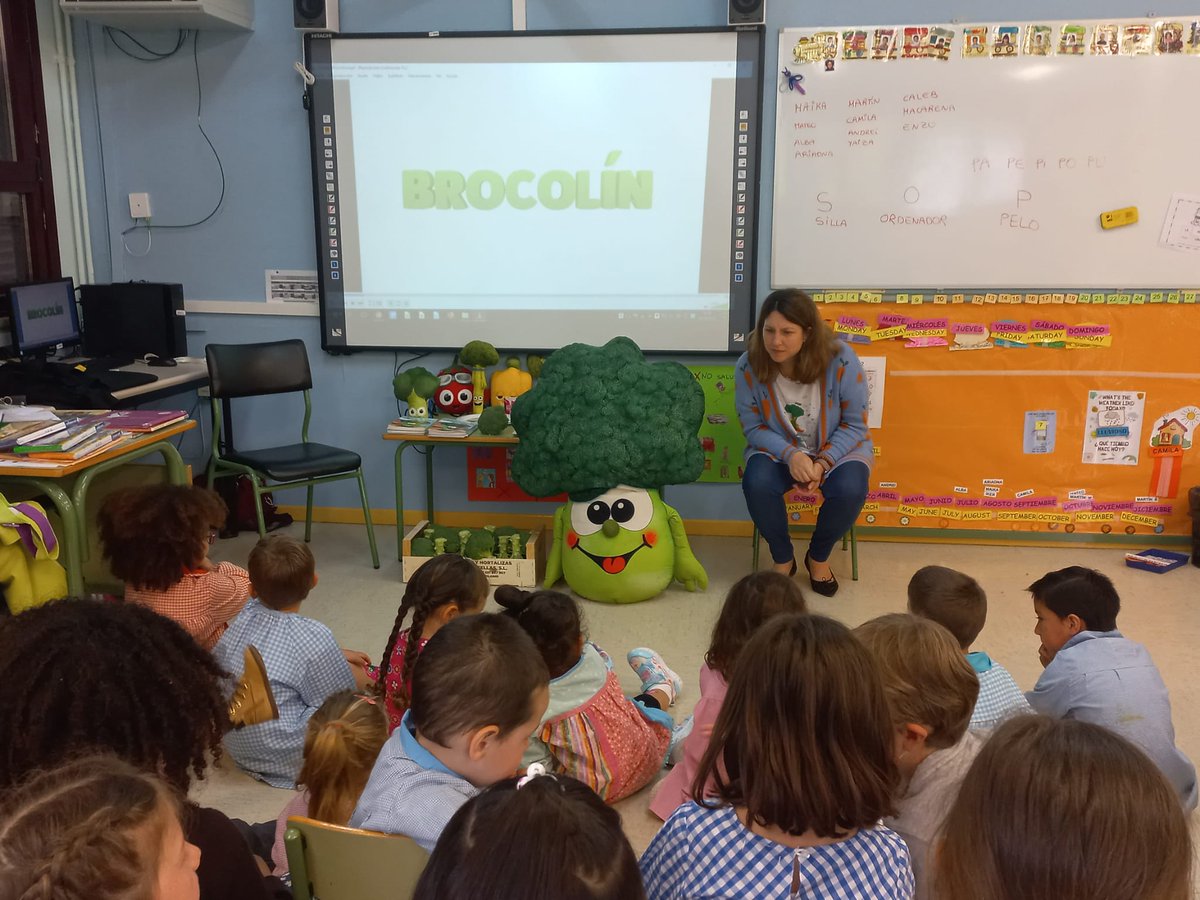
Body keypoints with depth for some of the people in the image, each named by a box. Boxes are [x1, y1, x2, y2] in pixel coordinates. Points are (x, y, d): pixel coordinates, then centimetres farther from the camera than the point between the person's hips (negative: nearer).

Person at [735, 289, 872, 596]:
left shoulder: (841, 360, -23)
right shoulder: (749, 366, -19)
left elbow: (854, 424, -12)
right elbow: (754, 428, -10)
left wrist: (823, 462, -27)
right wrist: (791, 455, -28)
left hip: (838, 448, -1)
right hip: (778, 449, 1)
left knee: (849, 489, -32)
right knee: (757, 484, -31)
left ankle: (818, 557, 1)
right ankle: (783, 559, -1)